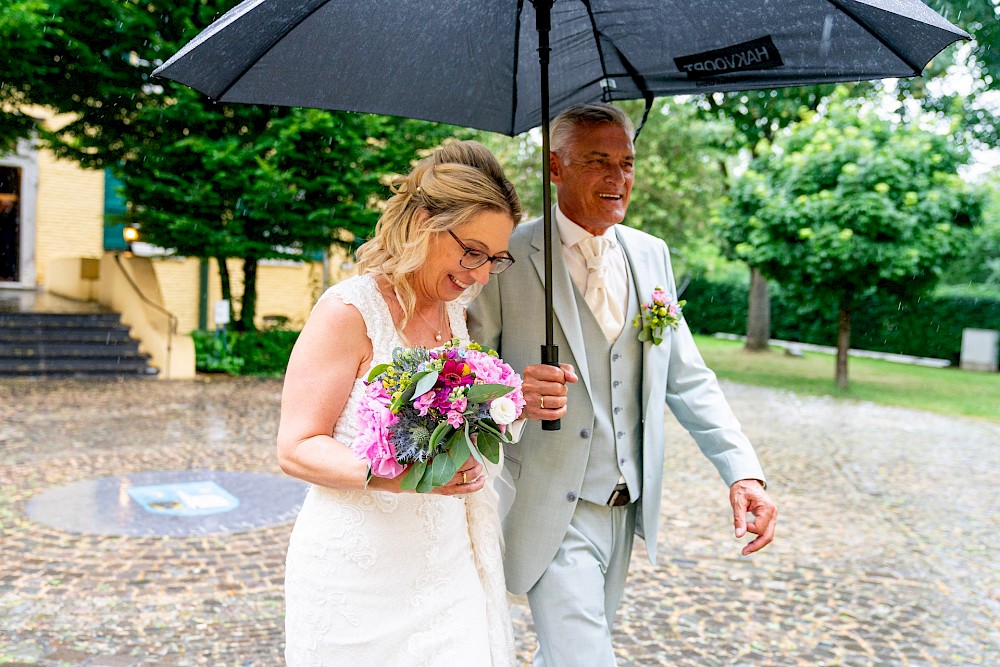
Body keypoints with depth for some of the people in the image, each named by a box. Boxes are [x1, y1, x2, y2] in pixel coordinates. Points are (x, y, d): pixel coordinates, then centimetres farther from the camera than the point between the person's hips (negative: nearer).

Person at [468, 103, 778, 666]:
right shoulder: (511, 255, -11)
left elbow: (687, 377, 5)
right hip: (552, 510, -6)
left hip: (627, 507, 6)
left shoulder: (651, 254, 5)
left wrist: (743, 470, -6)